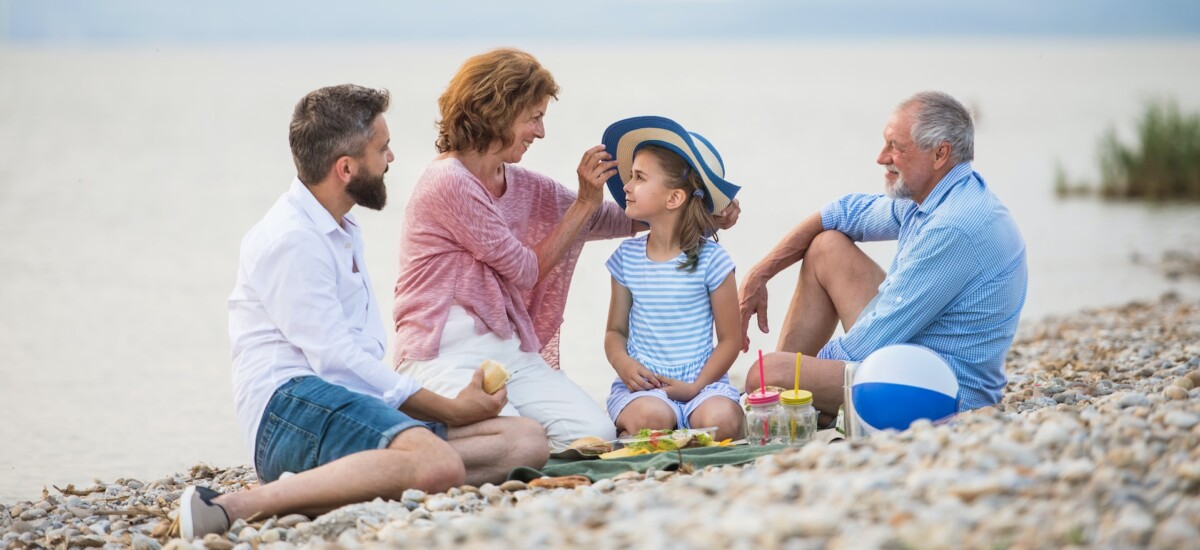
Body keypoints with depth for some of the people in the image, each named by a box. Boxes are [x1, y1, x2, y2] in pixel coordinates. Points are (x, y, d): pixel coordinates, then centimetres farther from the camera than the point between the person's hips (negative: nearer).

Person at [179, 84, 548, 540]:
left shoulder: (343, 232, 26)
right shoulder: (289, 240, -7)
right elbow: (336, 359, -13)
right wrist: (450, 410, -8)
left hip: (360, 406, 10)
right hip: (292, 405, -10)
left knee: (526, 440, -6)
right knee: (438, 464, -36)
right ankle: (236, 506, -34)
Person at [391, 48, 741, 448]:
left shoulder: (522, 186, 14)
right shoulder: (448, 183, -12)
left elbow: (619, 220, 19)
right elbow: (526, 271, -6)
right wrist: (585, 203, 0)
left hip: (508, 348, 8)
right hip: (443, 355, -8)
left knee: (596, 434, -14)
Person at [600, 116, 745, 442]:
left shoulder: (710, 260, -3)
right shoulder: (626, 258, 7)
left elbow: (730, 339, 0)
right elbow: (616, 330, 12)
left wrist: (697, 387, -13)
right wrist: (622, 363, -12)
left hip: (701, 381, -1)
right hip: (642, 384, 1)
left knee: (720, 419, -33)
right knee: (652, 418, -34)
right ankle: (623, 439, -5)